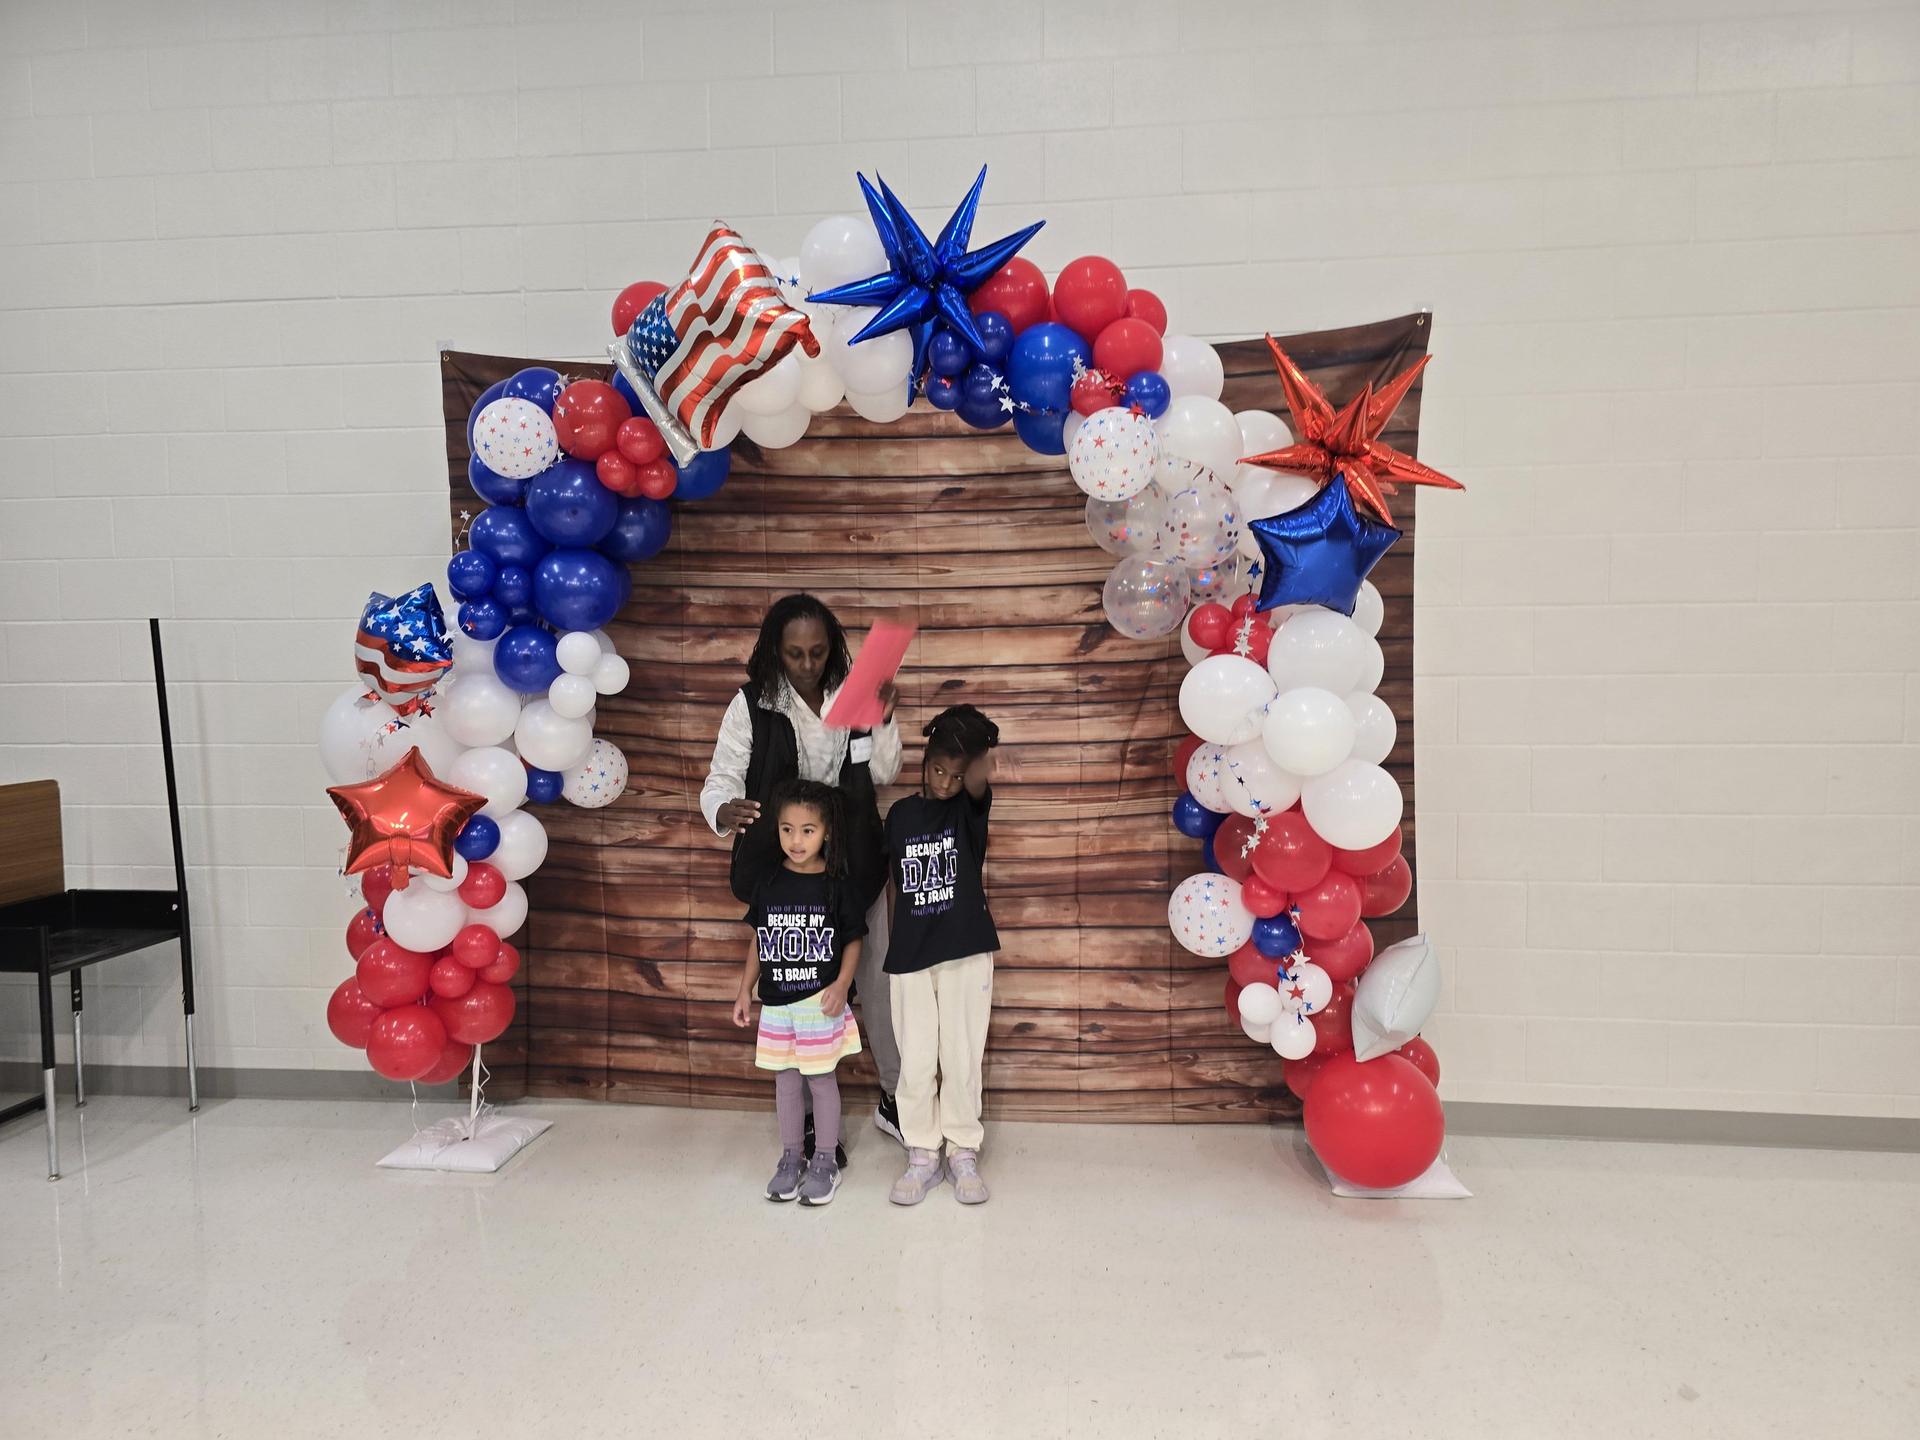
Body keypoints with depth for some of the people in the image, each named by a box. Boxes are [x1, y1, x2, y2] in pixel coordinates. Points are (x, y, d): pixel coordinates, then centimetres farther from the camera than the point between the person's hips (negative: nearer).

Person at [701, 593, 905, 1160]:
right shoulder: (752, 705, -8)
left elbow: (883, 774, 4)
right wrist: (724, 811, -34)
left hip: (856, 865, 3)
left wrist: (884, 720, -12)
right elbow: (721, 778, -11)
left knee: (877, 979, 11)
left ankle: (894, 1098, 30)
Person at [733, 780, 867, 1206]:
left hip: (820, 1003, -3)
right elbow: (758, 942, 9)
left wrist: (841, 985, -16)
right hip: (776, 1002, 4)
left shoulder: (836, 885, -8)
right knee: (785, 1079, 13)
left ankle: (825, 1162, 19)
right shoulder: (769, 883, 1)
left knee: (820, 1078, 5)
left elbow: (853, 941, -4)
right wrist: (745, 990, 8)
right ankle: (791, 1158, 27)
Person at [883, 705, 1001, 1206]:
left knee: (962, 1059, 4)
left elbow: (980, 781, -25)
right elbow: (897, 884, 10)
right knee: (915, 1063, 5)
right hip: (910, 957, 2)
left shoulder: (969, 809, -1)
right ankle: (922, 1156, 20)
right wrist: (892, 949, 9)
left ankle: (964, 1153, 20)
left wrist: (978, 745, -35)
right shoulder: (900, 814, 6)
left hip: (965, 952, -2)